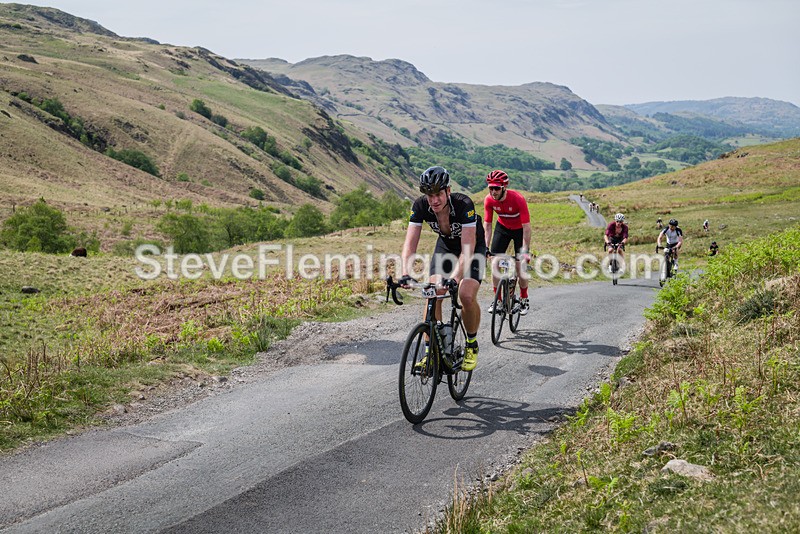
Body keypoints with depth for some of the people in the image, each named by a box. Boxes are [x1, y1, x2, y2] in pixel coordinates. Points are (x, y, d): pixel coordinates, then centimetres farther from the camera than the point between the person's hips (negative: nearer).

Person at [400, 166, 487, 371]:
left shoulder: (464, 205, -37)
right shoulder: (420, 206, -26)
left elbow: (467, 250, -42)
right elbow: (410, 244, -28)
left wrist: (454, 279, -55)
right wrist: (405, 275, -44)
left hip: (473, 247, -3)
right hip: (445, 245, 4)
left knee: (467, 296, -21)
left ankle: (472, 345, 4)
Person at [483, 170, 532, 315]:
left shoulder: (518, 199, -33)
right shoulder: (489, 200, -23)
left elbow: (526, 227, -30)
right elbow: (487, 225, -14)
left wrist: (526, 251, -32)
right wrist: (486, 248, -21)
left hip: (519, 229, -3)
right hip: (502, 227, 3)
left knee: (520, 264, -7)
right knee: (494, 262, -7)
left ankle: (524, 299, 13)